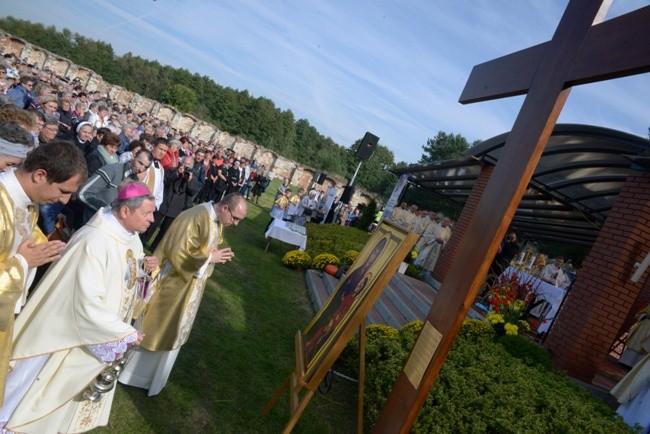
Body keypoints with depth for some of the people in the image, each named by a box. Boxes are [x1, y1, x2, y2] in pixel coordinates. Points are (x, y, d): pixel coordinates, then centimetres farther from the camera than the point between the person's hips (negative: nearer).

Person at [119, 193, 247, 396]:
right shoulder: (195, 218, -29)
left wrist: (218, 256, -8)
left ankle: (150, 373, 43)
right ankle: (130, 368, 37)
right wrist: (209, 257, -26)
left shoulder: (218, 221, 0)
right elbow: (179, 253, -30)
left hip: (190, 286, 9)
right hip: (172, 283, -8)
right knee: (153, 328, 11)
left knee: (171, 331, 22)